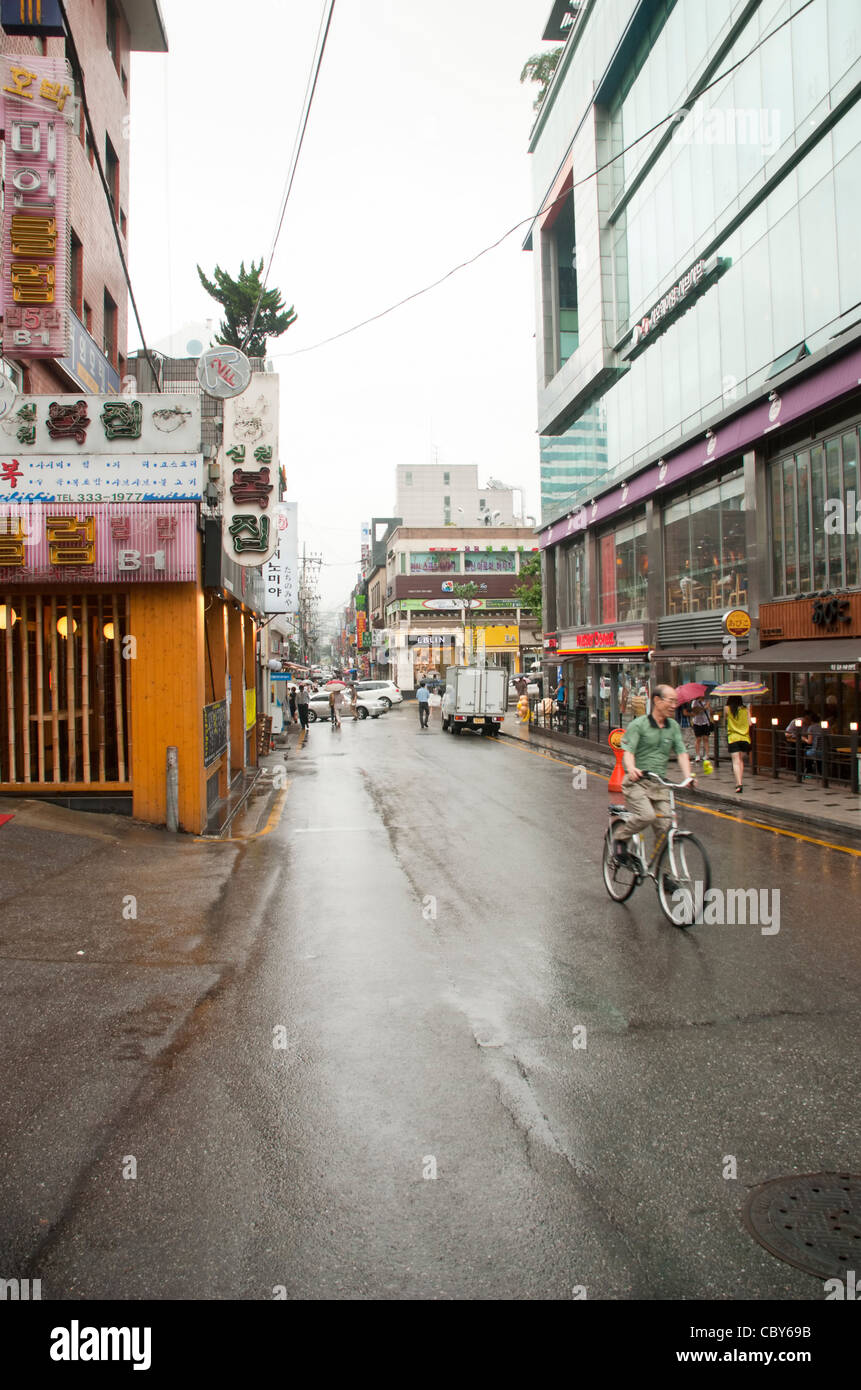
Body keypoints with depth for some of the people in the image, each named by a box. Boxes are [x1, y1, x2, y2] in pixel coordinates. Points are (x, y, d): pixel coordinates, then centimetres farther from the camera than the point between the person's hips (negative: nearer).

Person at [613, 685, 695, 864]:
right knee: (647, 815, -28)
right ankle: (620, 836, 0)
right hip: (636, 782, -5)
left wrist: (688, 776, -15)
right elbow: (628, 751, -15)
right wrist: (631, 768, -37)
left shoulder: (673, 726, 10)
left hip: (660, 784, 5)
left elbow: (682, 753, 4)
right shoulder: (638, 725, -6)